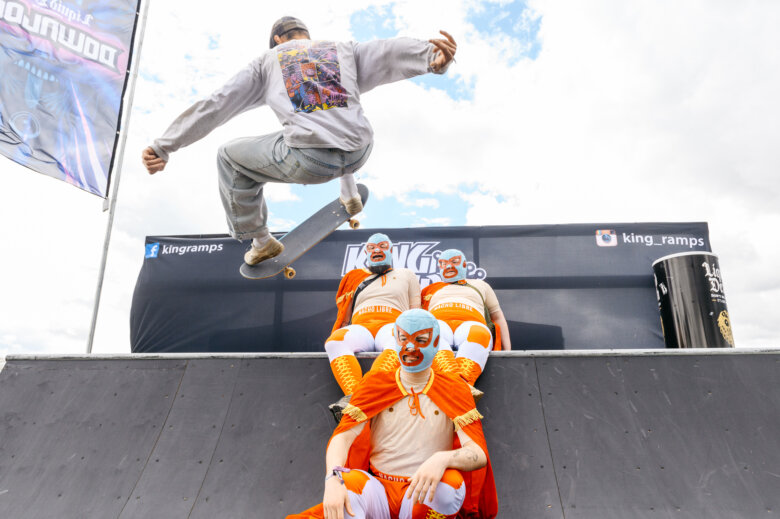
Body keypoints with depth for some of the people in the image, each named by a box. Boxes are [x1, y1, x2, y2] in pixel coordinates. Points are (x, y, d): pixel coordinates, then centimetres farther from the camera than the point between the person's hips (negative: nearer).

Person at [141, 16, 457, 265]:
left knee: (229, 158, 23)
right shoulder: (345, 50, 25)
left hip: (308, 160, -4)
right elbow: (388, 52, 3)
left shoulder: (268, 61, 22)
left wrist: (164, 146, 19)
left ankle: (261, 242, 31)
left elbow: (214, 106, 17)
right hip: (358, 154, 4)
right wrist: (432, 57, -17)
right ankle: (350, 196, 51)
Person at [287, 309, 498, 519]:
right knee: (346, 481, -33)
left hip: (427, 498, 2)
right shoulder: (375, 385, 6)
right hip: (379, 491, -1)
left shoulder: (454, 391, 2)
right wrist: (333, 479, -28)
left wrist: (443, 459, -32)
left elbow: (479, 454, -9)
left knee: (453, 482, -33)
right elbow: (342, 437, -6)